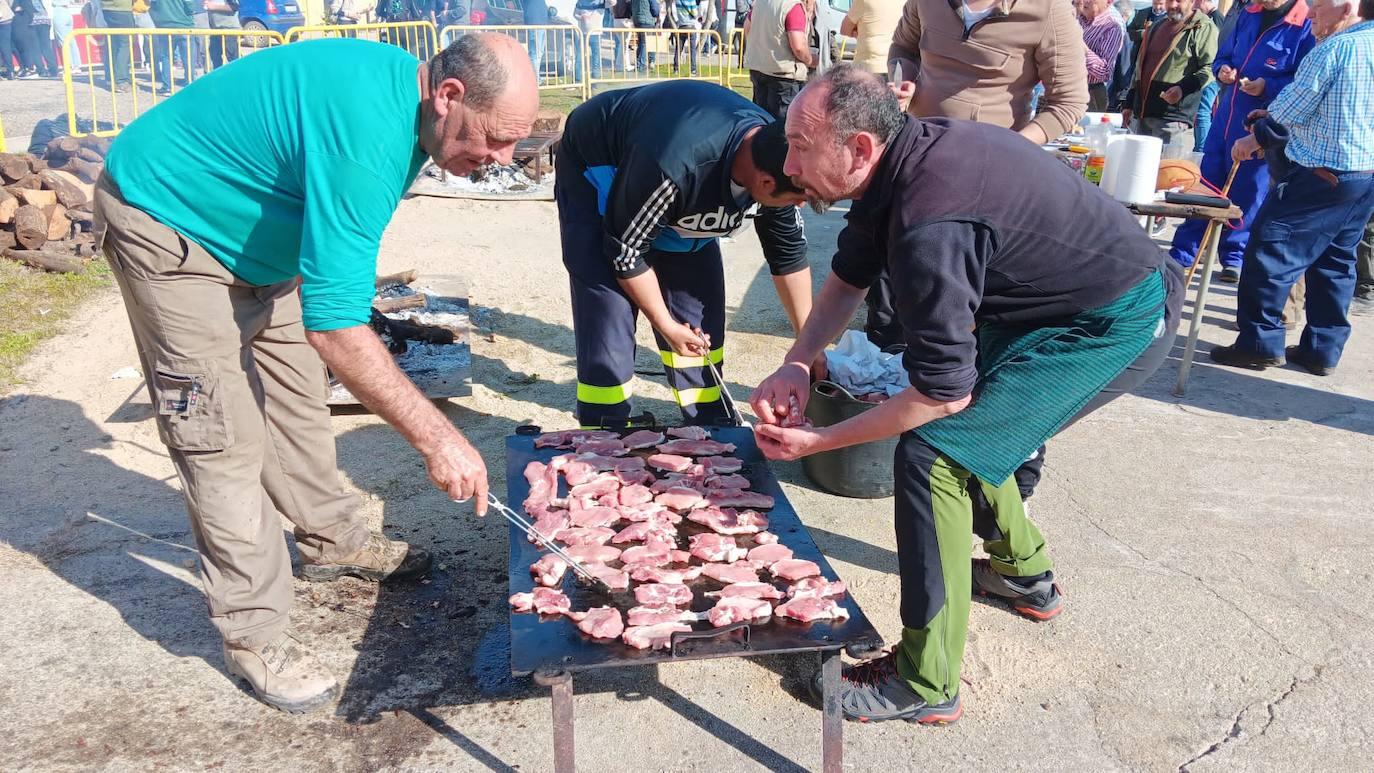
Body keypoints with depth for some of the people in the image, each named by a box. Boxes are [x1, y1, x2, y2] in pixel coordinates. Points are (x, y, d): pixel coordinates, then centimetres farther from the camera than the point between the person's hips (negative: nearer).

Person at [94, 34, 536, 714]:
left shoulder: (402, 88, -7)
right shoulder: (364, 128, -37)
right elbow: (334, 326, -39)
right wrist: (437, 437, -36)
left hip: (254, 229, 9)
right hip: (166, 223, -9)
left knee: (294, 397, 15)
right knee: (225, 435, -7)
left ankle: (331, 541, 34)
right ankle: (253, 633, 5)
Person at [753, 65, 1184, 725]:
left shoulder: (928, 224, -33)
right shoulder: (902, 153, -4)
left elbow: (944, 393, -26)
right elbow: (849, 275, 10)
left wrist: (816, 442, -17)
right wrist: (795, 365, -3)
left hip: (1116, 327, -10)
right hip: (1053, 299, 10)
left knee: (933, 452, -18)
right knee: (960, 423, 22)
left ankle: (924, 685, -6)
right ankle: (1023, 575, 41)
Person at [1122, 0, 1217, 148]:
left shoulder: (1203, 28, -3)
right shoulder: (1156, 27, 21)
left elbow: (1210, 67, -11)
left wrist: (1183, 88, -24)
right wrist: (1129, 104, 21)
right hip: (1142, 114, 8)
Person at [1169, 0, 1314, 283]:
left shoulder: (1307, 27, -13)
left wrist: (1268, 87, -25)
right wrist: (1223, 70, -3)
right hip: (1225, 117, 6)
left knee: (1247, 193, 5)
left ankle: (1235, 257, 20)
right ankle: (1182, 254, 18)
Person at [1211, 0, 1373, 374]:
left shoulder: (1335, 48, -12)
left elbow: (1293, 108, -8)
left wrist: (1257, 138, 8)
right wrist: (1274, 116, 18)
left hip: (1323, 173, -9)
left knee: (1270, 250, -3)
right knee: (1336, 262, 13)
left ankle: (1259, 343, -2)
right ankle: (1322, 350, 18)